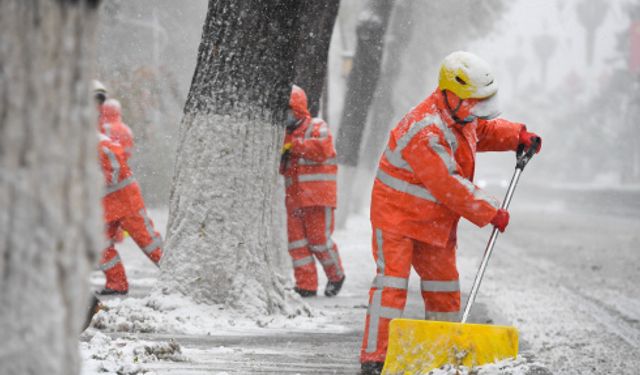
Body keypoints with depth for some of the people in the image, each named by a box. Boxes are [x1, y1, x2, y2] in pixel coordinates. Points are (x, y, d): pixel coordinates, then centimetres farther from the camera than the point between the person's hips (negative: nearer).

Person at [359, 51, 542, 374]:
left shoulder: (459, 115, 1)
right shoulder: (425, 132, -30)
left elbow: (483, 129, 25)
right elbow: (449, 186, -29)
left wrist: (517, 136, 5)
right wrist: (491, 213, -23)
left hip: (436, 221, 9)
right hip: (397, 216, -9)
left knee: (444, 286, 12)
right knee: (392, 283, -15)